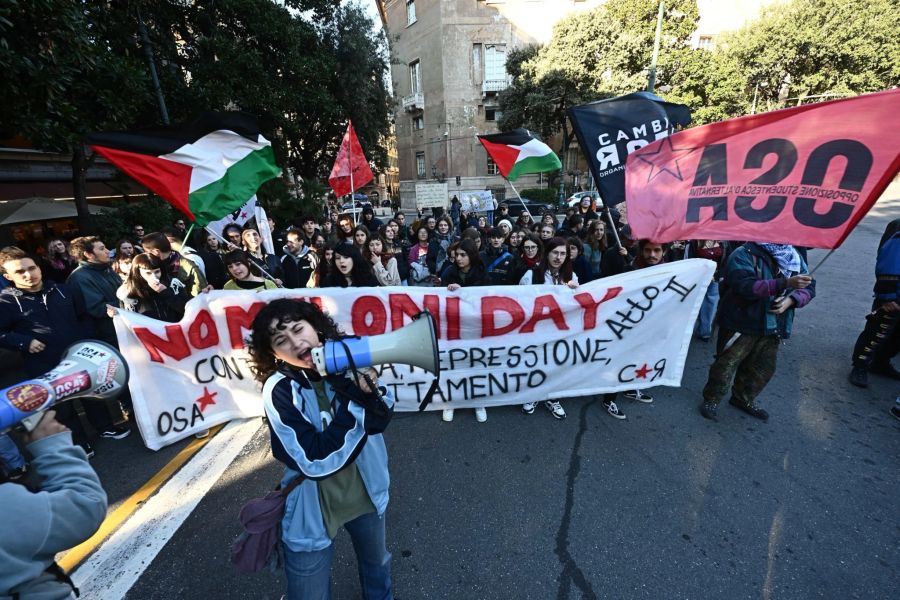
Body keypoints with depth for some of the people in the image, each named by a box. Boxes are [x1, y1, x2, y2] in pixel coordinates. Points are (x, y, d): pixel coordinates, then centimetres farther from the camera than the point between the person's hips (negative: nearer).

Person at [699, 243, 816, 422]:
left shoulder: (795, 257, 7)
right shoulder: (743, 255, -15)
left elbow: (809, 287, 5)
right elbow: (746, 285, -29)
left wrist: (791, 300, -15)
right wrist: (785, 283, -38)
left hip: (772, 327, 7)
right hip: (741, 324, -7)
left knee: (763, 368, 17)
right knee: (727, 364, 3)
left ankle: (743, 399, 39)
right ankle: (711, 400, 22)